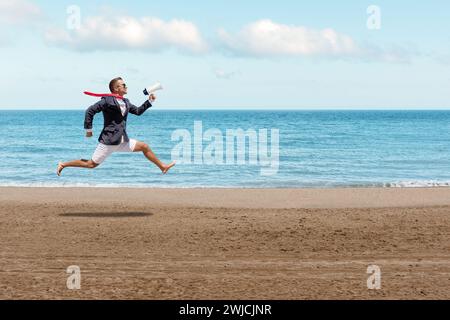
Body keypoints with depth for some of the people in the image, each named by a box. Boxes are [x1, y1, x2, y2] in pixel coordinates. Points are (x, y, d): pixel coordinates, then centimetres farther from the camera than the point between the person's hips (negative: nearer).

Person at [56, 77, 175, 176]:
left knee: (144, 147, 9)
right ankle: (63, 165, 10)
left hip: (122, 141, 8)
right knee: (91, 164, -4)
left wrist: (149, 101, 13)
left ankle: (163, 167, 22)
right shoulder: (107, 101, -14)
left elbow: (138, 111, 25)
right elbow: (90, 111, -15)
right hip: (108, 141, -8)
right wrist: (88, 129, -12)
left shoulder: (126, 102, 11)